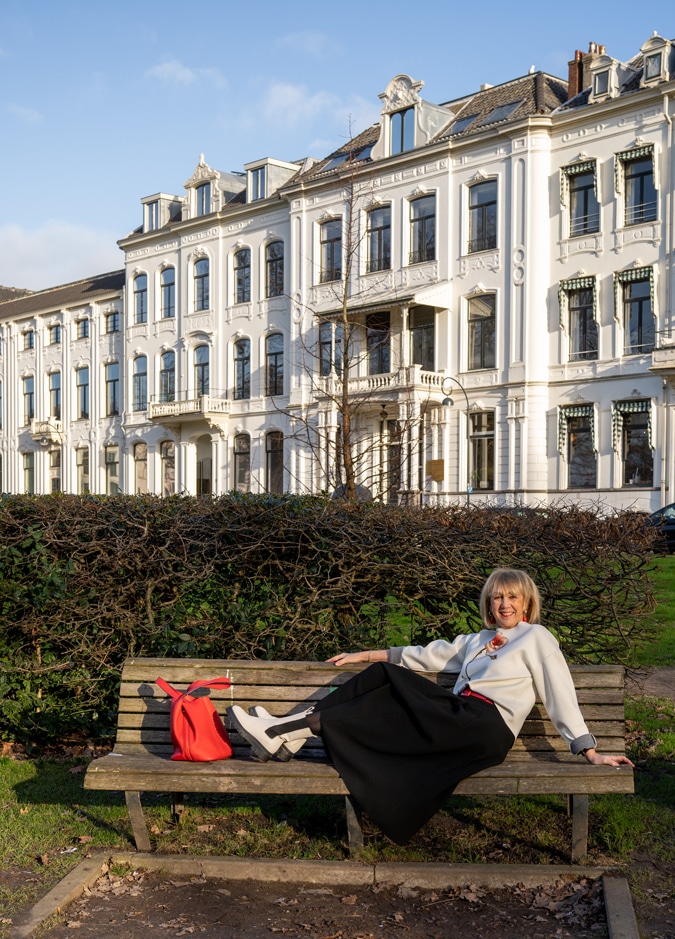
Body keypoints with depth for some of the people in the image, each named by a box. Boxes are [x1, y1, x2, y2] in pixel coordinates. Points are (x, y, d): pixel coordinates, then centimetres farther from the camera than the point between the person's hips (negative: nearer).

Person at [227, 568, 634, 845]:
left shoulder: (536, 638, 6)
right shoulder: (478, 640, 27)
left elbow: (561, 693, -2)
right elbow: (426, 655, 28)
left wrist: (589, 750, -10)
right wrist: (365, 655, 26)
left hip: (486, 728, -7)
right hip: (460, 718, 7)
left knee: (384, 716, -18)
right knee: (382, 675, -9)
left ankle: (294, 729, -13)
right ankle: (290, 734, -16)